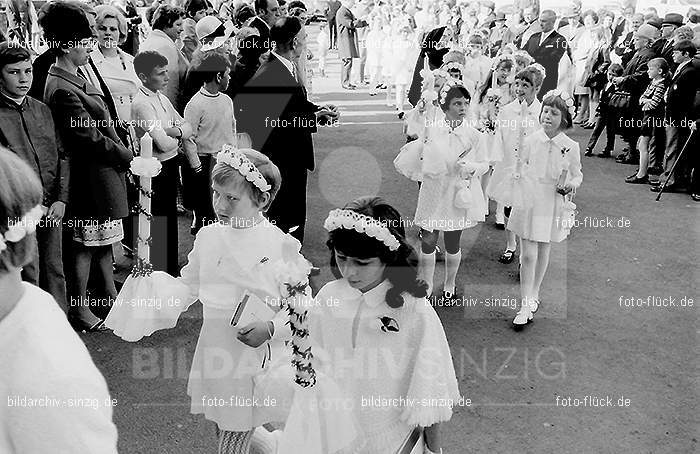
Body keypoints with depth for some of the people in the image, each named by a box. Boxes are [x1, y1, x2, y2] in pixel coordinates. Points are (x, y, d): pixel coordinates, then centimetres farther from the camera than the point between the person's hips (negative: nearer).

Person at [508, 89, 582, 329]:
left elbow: (577, 174, 7)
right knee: (528, 255, -3)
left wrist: (572, 183, -14)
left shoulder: (571, 147, -6)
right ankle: (525, 306, 3)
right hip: (529, 200, 0)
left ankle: (534, 294, 34)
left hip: (553, 204, 1)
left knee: (543, 251, 14)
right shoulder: (531, 140, -4)